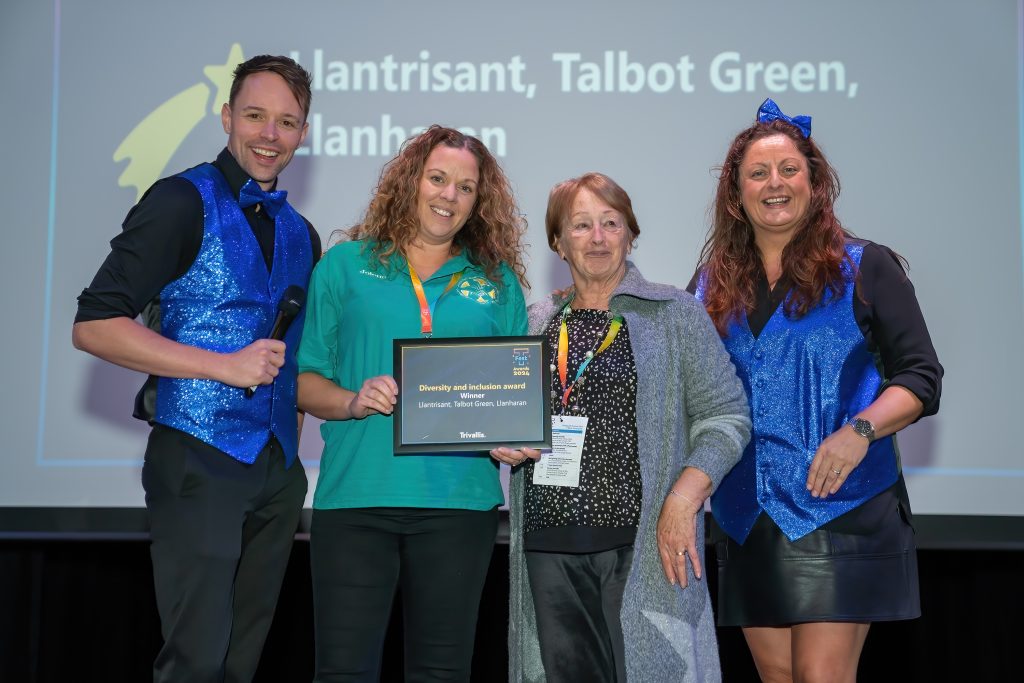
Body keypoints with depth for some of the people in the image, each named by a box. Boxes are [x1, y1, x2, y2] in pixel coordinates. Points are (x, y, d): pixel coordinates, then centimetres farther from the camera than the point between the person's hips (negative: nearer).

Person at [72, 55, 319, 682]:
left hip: (278, 469, 7)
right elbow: (93, 326, -13)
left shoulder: (301, 234, 14)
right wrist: (225, 366, -18)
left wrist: (293, 441, 10)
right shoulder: (183, 203, -6)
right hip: (199, 459, -6)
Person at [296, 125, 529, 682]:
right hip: (354, 495, -1)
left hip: (459, 499, 1)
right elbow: (305, 381, 6)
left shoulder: (498, 281, 12)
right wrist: (353, 402, -13)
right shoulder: (346, 265, 8)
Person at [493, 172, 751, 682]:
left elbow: (726, 415, -1)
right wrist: (500, 442, 1)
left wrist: (683, 499, -13)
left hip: (641, 543, -3)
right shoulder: (537, 323, 14)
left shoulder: (674, 314, 2)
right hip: (548, 545, 4)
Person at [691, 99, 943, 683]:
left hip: (840, 508, -4)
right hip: (747, 517, 4)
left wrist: (861, 429, -19)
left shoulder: (864, 269, 1)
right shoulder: (714, 283, 12)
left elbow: (922, 377, -2)